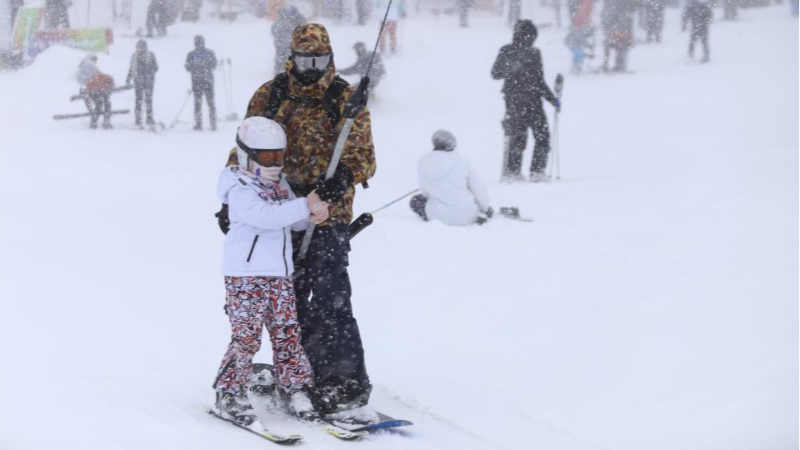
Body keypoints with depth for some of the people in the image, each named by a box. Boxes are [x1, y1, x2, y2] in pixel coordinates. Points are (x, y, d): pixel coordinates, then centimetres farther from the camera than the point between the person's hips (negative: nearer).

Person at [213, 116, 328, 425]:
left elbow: (294, 220, 17)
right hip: (246, 275, -8)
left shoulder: (281, 185, 16)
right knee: (246, 336, -8)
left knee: (288, 333, 8)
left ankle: (293, 390, 17)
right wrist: (304, 206, -26)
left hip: (280, 275, 8)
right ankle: (230, 395, 0)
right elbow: (266, 215, -26)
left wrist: (312, 215, -6)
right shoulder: (240, 190, -11)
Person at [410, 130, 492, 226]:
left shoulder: (423, 163, -5)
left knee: (415, 200, 24)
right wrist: (485, 209, 17)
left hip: (438, 216, -1)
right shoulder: (460, 161, -8)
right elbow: (479, 190, -2)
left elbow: (425, 192, 6)